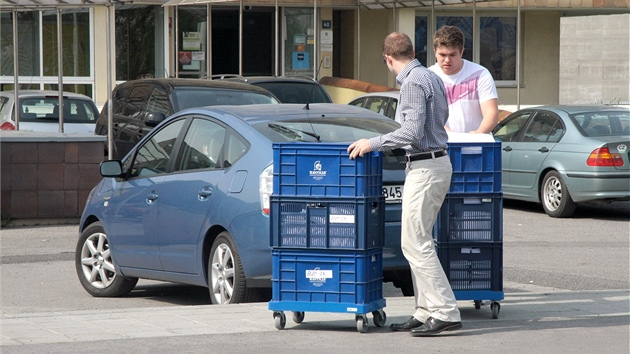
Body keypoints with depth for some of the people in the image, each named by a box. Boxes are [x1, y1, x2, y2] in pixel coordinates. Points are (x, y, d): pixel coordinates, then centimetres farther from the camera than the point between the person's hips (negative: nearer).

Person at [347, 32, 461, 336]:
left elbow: (412, 132, -23)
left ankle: (445, 312, -13)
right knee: (418, 241, 12)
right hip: (438, 161, 10)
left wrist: (373, 144, -15)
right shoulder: (431, 77, 15)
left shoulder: (412, 83, -15)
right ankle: (426, 312, 12)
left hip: (425, 168, -10)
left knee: (415, 243, -10)